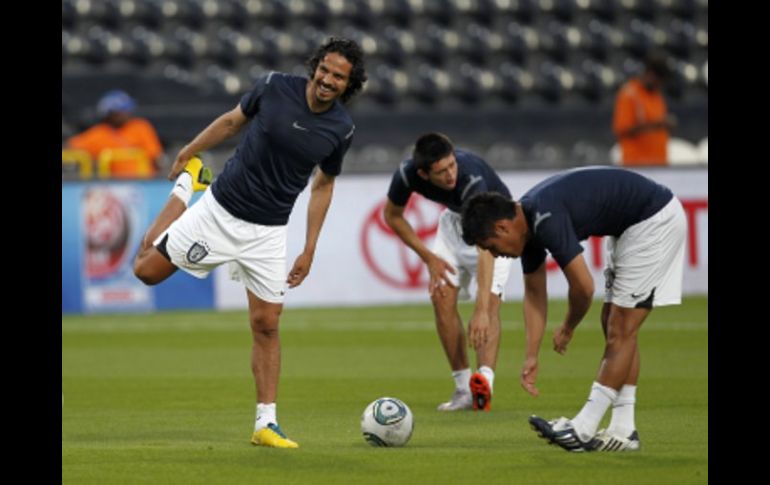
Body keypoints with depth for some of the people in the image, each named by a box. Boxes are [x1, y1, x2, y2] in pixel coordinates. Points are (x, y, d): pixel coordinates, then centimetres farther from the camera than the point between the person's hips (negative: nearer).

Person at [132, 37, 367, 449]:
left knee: (266, 325, -3)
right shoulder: (274, 87, -12)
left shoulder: (341, 129, -7)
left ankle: (265, 424, 4)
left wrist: (309, 250, 7)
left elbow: (323, 185, 7)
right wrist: (186, 153, 13)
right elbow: (233, 121, 6)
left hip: (267, 232, 0)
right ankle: (184, 189, 26)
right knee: (147, 270, 3)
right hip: (220, 210, 0)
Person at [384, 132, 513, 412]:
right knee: (442, 297, -9)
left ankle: (485, 382, -39)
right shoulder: (408, 174, -29)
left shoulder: (471, 178, -43)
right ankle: (464, 391, -2)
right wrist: (429, 257, -9)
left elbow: (486, 246, -51)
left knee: (491, 300, -23)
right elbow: (392, 215, -4)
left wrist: (482, 310, -58)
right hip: (454, 218, 5)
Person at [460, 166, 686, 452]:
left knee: (620, 329, -8)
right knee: (613, 325, 11)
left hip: (655, 221, -10)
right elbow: (534, 292, 14)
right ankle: (623, 430, 12)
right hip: (630, 226, 10)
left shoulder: (546, 220, -26)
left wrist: (567, 330, -1)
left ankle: (583, 431, -6)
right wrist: (531, 357, 10)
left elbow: (583, 286, -21)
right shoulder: (529, 222, 4)